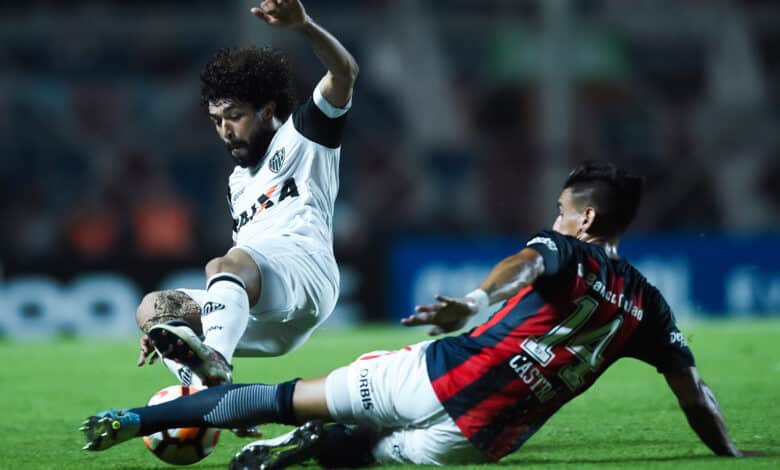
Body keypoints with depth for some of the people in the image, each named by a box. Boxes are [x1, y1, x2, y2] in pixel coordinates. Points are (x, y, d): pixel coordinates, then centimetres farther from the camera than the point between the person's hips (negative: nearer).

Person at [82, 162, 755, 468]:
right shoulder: (648, 305, 13)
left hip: (439, 379, -3)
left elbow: (525, 262, -23)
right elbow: (695, 394, 16)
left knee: (282, 397, 9)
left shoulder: (565, 252, 2)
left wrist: (473, 303, -39)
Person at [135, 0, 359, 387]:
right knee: (152, 308, -2)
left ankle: (214, 365, -67)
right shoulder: (238, 182, 36)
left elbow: (344, 73, -4)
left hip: (303, 265, -9)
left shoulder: (302, 134, 14)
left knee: (225, 265, -36)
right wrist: (166, 331, 25)